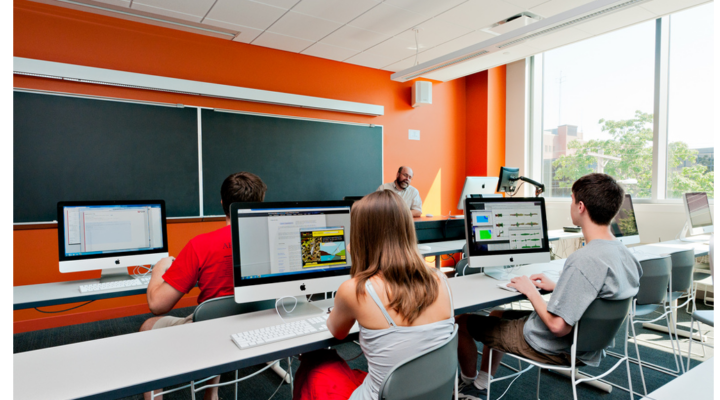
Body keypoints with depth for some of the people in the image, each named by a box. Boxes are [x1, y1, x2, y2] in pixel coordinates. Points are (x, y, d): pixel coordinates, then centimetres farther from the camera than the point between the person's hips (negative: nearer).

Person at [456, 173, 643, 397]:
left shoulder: (584, 259, -33)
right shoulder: (622, 253, -4)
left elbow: (558, 326, -30)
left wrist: (531, 291, -16)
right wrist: (556, 287, 6)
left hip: (555, 349, -9)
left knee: (462, 321, 5)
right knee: (498, 314, 28)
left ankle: (468, 381, 33)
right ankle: (481, 383, 39)